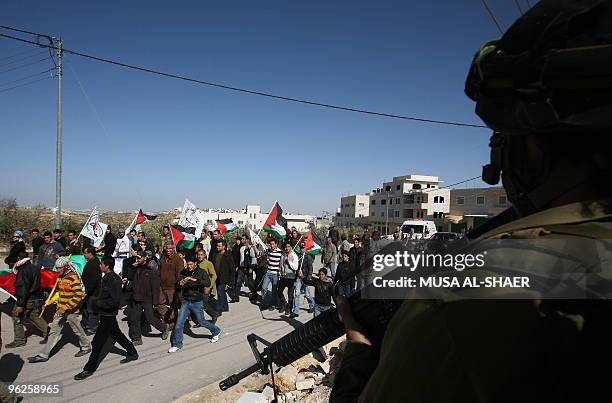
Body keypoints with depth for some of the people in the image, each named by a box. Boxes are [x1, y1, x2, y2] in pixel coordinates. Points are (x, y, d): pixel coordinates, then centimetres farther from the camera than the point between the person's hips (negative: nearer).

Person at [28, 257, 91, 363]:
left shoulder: (74, 278, -21)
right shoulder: (60, 277, 6)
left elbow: (78, 296, -25)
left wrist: (66, 308, -27)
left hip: (72, 311, -7)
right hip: (61, 309, 8)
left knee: (78, 330, 9)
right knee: (54, 331, 9)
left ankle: (86, 347, 29)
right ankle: (44, 355, 15)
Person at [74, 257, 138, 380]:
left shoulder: (114, 280, -23)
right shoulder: (107, 277, 6)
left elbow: (115, 300, -27)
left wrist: (99, 302, -19)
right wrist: (98, 300, 5)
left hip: (108, 315, -10)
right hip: (105, 313, 10)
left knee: (98, 341, -2)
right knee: (116, 334, 21)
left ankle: (89, 369, 10)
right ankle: (132, 353, 35)